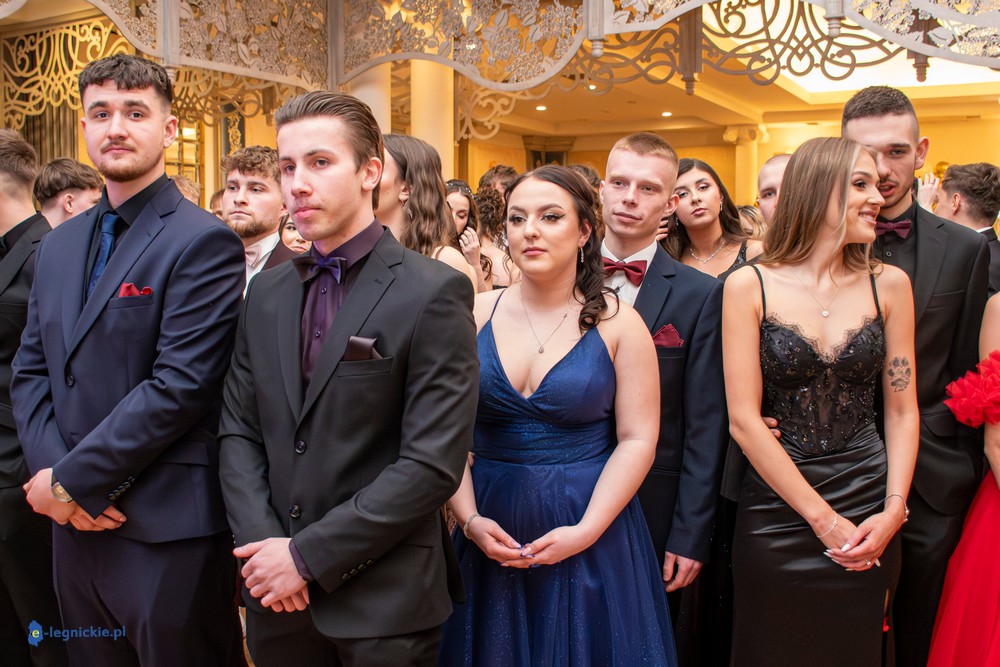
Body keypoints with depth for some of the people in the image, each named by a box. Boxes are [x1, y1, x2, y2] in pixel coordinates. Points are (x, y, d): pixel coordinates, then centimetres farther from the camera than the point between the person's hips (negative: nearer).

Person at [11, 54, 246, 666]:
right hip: (76, 525, 7)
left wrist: (71, 480, -14)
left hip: (169, 537, -6)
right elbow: (30, 372, 10)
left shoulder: (204, 242, -12)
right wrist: (54, 475, -6)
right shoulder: (59, 246, 12)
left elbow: (179, 386, -19)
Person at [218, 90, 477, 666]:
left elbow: (434, 464, -17)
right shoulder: (267, 293, 7)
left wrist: (308, 556, -15)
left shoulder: (434, 293, -13)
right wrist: (262, 543, -8)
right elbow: (239, 430, 7)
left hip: (385, 603, -4)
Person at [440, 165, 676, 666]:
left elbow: (637, 440, -7)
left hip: (590, 534, -1)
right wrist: (469, 519, -10)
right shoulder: (476, 314, 0)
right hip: (490, 530, 2)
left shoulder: (617, 324, -4)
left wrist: (586, 531, -14)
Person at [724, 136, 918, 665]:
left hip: (868, 511, 3)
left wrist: (893, 511, -7)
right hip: (776, 512, -2)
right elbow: (744, 420, -11)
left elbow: (901, 411, 5)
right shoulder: (749, 286, -8)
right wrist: (822, 518, -11)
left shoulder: (889, 285, 1)